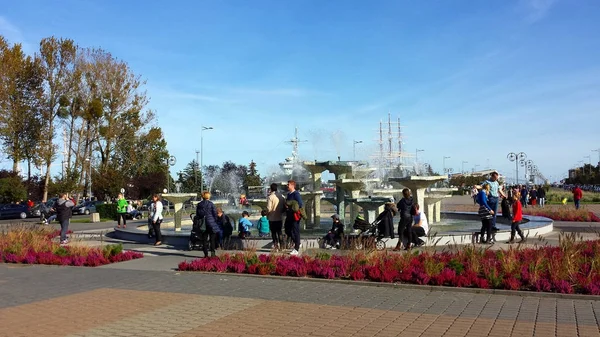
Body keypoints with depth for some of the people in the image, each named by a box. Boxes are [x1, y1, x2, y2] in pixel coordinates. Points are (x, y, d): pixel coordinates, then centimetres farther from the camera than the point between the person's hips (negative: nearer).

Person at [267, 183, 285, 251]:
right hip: (280, 217, 5)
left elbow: (269, 208, -17)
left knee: (273, 232, 6)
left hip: (272, 218, -5)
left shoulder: (271, 197, -15)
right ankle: (281, 246, 12)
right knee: (279, 232, 13)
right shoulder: (281, 196, 1)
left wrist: (267, 214, 1)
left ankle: (276, 245, 2)